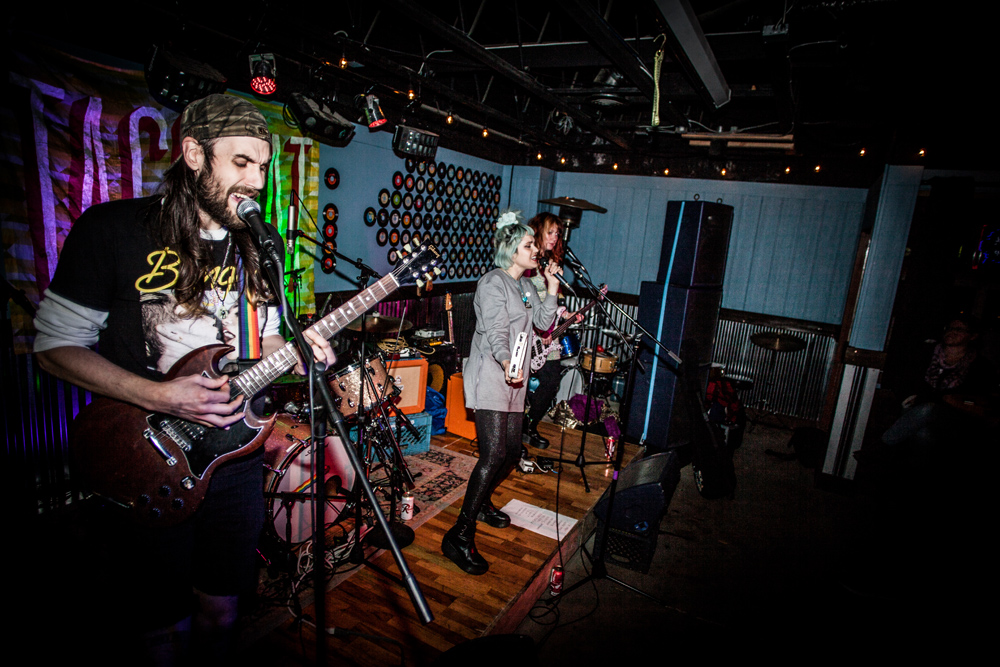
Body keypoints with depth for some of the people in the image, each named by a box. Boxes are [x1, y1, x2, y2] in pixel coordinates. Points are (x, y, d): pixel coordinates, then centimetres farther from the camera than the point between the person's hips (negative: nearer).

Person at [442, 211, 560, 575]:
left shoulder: (524, 284, 18)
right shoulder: (493, 283, -10)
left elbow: (543, 322, 15)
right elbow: (496, 333, -21)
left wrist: (552, 286, 8)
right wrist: (507, 363, -39)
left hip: (514, 381, 9)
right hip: (490, 378, -9)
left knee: (512, 451, 12)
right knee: (494, 453, -16)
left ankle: (480, 503, 36)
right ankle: (460, 535, -8)